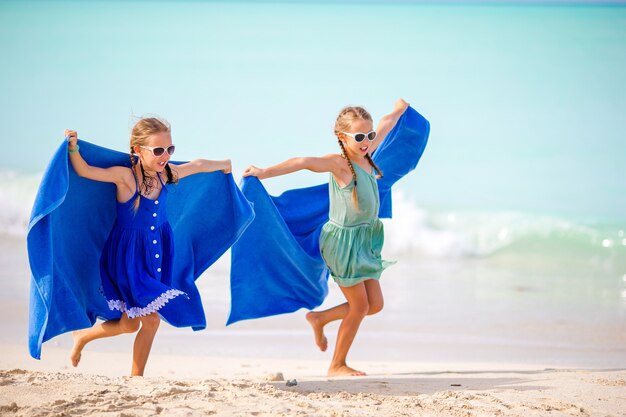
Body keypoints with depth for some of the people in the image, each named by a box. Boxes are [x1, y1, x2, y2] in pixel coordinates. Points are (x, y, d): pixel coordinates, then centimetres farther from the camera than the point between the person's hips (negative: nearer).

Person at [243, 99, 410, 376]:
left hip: (364, 241, 8)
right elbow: (302, 163, -34)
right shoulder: (339, 163, -20)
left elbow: (386, 125, 22)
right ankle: (337, 366, 13)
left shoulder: (366, 154, 2)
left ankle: (319, 318, 28)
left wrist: (398, 110, 39)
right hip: (343, 241, -8)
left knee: (375, 304, 9)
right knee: (359, 305, -1)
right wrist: (264, 173, -45)